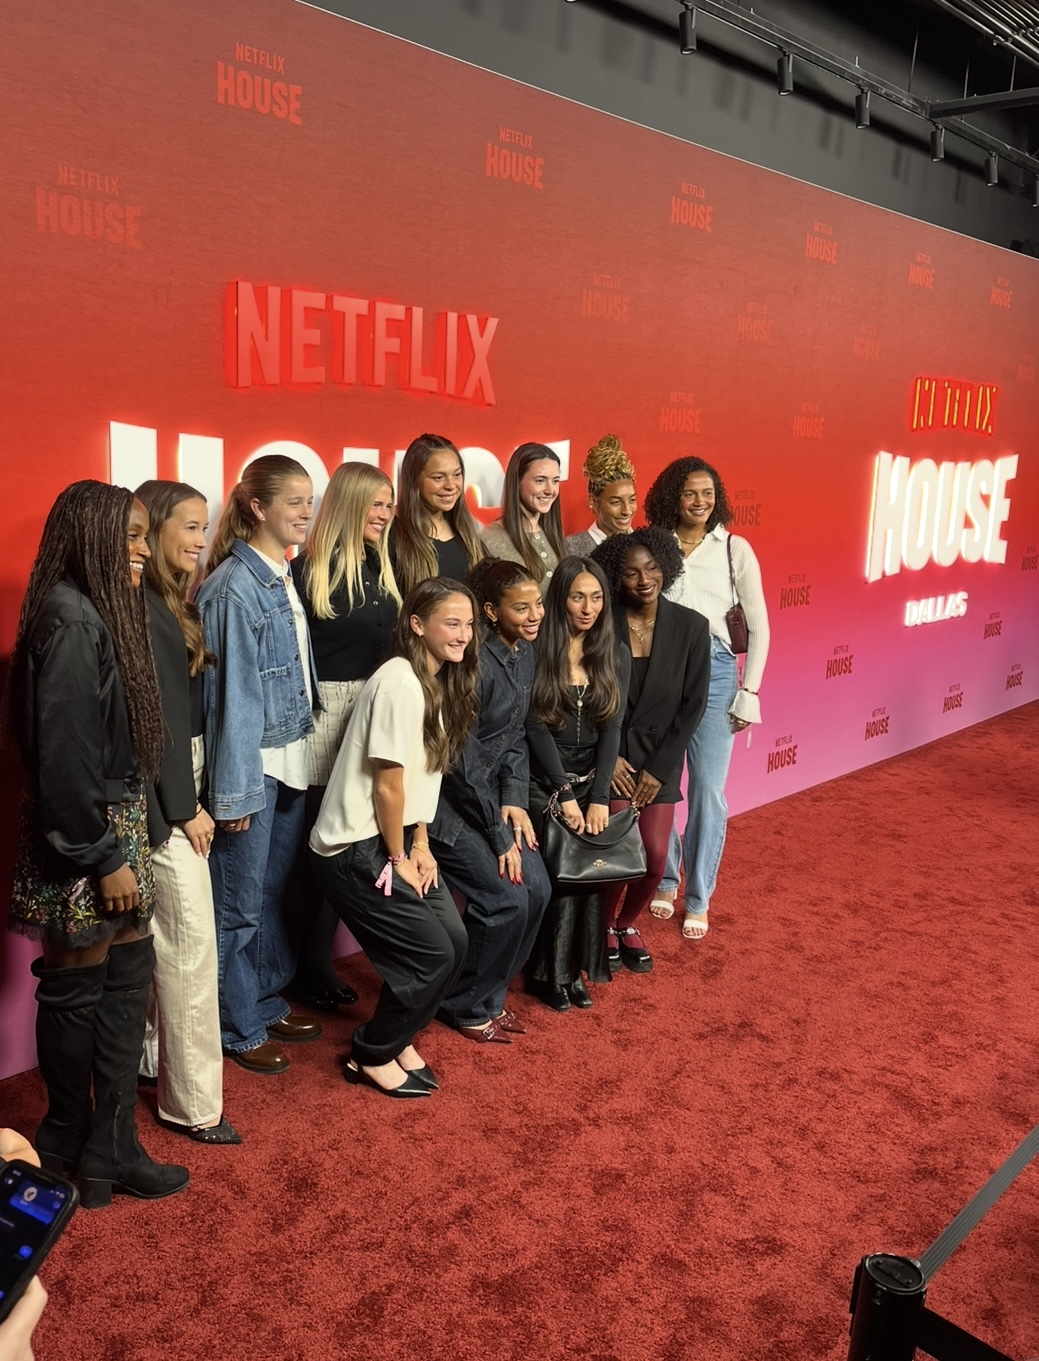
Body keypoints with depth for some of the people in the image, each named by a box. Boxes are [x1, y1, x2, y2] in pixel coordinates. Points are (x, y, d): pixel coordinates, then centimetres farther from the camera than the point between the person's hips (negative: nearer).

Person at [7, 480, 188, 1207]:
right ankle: (71, 1152, 27)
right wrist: (104, 857, -18)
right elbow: (62, 753, -21)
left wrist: (126, 838, 9)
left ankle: (112, 1147, 25)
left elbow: (118, 738, 9)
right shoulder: (69, 622, -19)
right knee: (77, 987, 7)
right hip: (81, 833, -9)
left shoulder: (105, 612, 8)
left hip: (118, 820, 9)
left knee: (128, 975, 13)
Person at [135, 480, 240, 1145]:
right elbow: (155, 713, -18)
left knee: (165, 936, 17)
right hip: (163, 790, -9)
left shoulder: (170, 602, 12)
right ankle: (193, 1103, 4)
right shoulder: (140, 607, -16)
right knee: (192, 940, -5)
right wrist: (186, 805, -14)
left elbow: (184, 704, 8)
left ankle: (156, 1057, 30)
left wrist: (192, 791, 5)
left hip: (179, 778, 9)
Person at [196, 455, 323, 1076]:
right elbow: (233, 692, -17)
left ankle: (268, 1002, 33)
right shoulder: (234, 586, -16)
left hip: (292, 760, 8)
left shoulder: (287, 578, 8)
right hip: (253, 765, -8)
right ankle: (239, 1028, 19)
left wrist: (305, 751, 10)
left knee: (279, 890, 18)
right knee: (241, 903, 5)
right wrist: (235, 789, -16)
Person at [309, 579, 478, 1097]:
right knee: (432, 954, -5)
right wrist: (399, 859, -10)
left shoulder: (441, 682, 7)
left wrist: (420, 845, 4)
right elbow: (387, 784, -20)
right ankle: (372, 1057, 16)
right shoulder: (400, 683, -22)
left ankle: (398, 1038, 25)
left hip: (396, 839, 9)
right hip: (356, 849, -8)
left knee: (454, 942, 4)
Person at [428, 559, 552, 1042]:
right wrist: (499, 835, -16)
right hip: (446, 800, -8)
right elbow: (462, 758, -22)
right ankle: (465, 1007, 12)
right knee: (505, 899, -12)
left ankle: (488, 994, 22)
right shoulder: (475, 662, -24)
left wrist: (514, 800, -4)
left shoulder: (525, 652, 2)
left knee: (536, 889, 2)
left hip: (489, 793, 8)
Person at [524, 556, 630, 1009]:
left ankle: (577, 967, 8)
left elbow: (612, 728, -3)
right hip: (543, 782, -3)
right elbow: (537, 727, -11)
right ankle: (549, 973, 3)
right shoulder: (537, 651, -8)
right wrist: (565, 795, -15)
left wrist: (598, 797, -12)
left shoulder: (615, 655, 3)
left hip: (591, 781, 3)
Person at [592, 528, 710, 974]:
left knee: (655, 856, -5)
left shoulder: (690, 626, -7)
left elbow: (693, 704, -4)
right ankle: (605, 926, 20)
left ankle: (628, 923, 27)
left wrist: (659, 768, -8)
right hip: (610, 753, -1)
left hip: (661, 755, 2)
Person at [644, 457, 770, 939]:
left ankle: (698, 900, 14)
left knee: (708, 790, -1)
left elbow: (759, 627, 4)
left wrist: (748, 692, 0)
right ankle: (666, 879, 29)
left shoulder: (735, 548, 3)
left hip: (713, 671, 0)